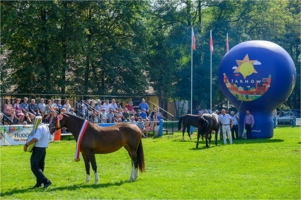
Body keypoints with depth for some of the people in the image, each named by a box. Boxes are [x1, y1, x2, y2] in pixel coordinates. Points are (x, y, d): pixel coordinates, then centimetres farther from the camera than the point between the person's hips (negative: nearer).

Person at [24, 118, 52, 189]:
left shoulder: (40, 128, -19)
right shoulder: (46, 127, 11)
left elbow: (35, 139, -31)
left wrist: (26, 144, -22)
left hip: (38, 149, -10)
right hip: (44, 149, 10)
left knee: (34, 167, -7)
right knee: (40, 166, 19)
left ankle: (46, 181, -14)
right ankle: (39, 183, 26)